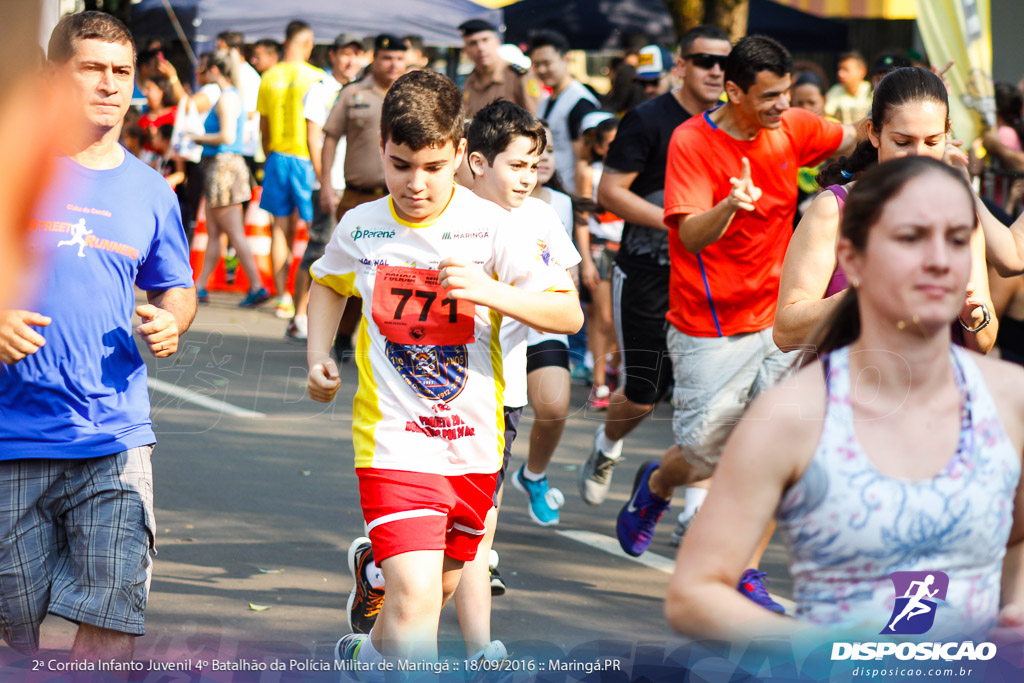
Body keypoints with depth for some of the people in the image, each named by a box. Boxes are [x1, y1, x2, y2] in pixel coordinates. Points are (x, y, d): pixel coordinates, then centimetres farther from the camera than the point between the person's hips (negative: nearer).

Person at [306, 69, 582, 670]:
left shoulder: (492, 228, -8)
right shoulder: (361, 228, -1)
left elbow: (570, 313, -10)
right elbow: (328, 283, 22)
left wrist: (492, 292, -25)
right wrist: (318, 357, 8)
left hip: (473, 443, 2)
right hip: (395, 441, -2)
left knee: (440, 586, 21)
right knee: (416, 600, -19)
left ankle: (366, 656, 49)